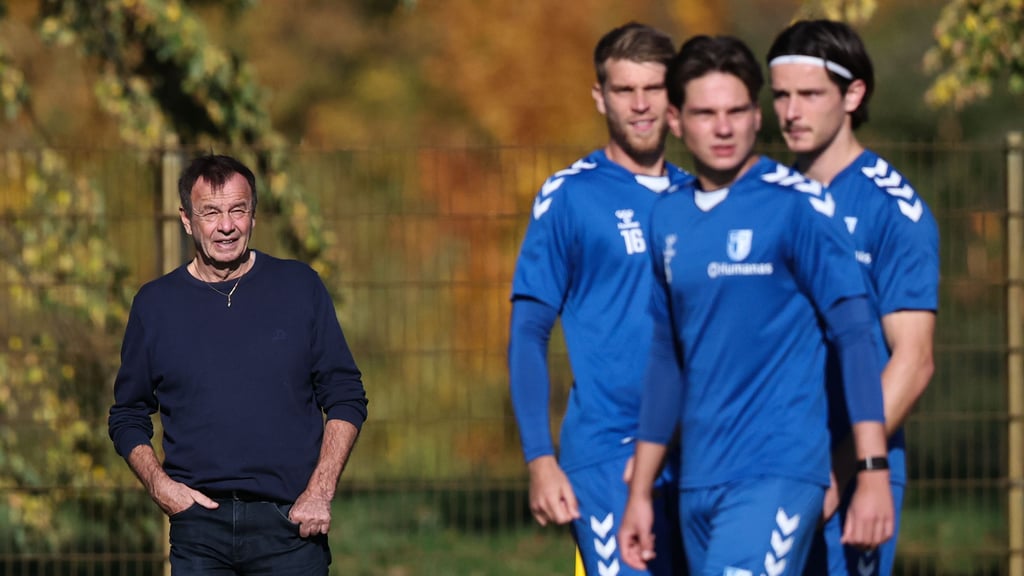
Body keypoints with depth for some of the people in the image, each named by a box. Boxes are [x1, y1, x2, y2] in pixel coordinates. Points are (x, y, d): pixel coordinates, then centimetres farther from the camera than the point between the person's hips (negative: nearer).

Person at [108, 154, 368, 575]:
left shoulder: (300, 287, 5)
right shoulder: (154, 304, 8)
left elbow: (346, 398, 6)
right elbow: (128, 417, 14)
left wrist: (319, 493, -5)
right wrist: (158, 484, -4)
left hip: (289, 522, -1)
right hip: (198, 522, 1)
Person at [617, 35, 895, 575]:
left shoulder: (797, 206, -7)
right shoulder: (668, 218, 12)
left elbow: (854, 335, -10)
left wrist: (874, 472, -17)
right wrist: (640, 493, 19)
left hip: (776, 474, -7)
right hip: (698, 482, 7)